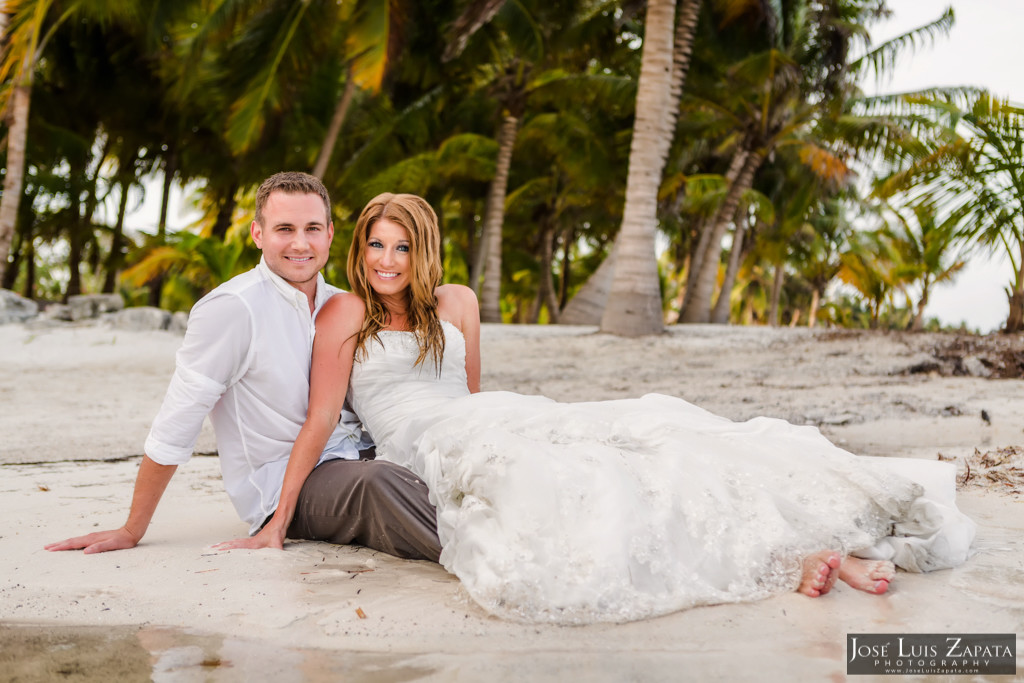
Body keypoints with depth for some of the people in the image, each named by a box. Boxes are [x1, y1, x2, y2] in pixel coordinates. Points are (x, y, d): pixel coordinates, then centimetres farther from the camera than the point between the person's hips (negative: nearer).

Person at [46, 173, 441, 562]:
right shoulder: (232, 308, -11)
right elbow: (175, 426, -10)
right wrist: (131, 532, -7)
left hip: (351, 458, 7)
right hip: (281, 484, -7)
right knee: (375, 483, -34)